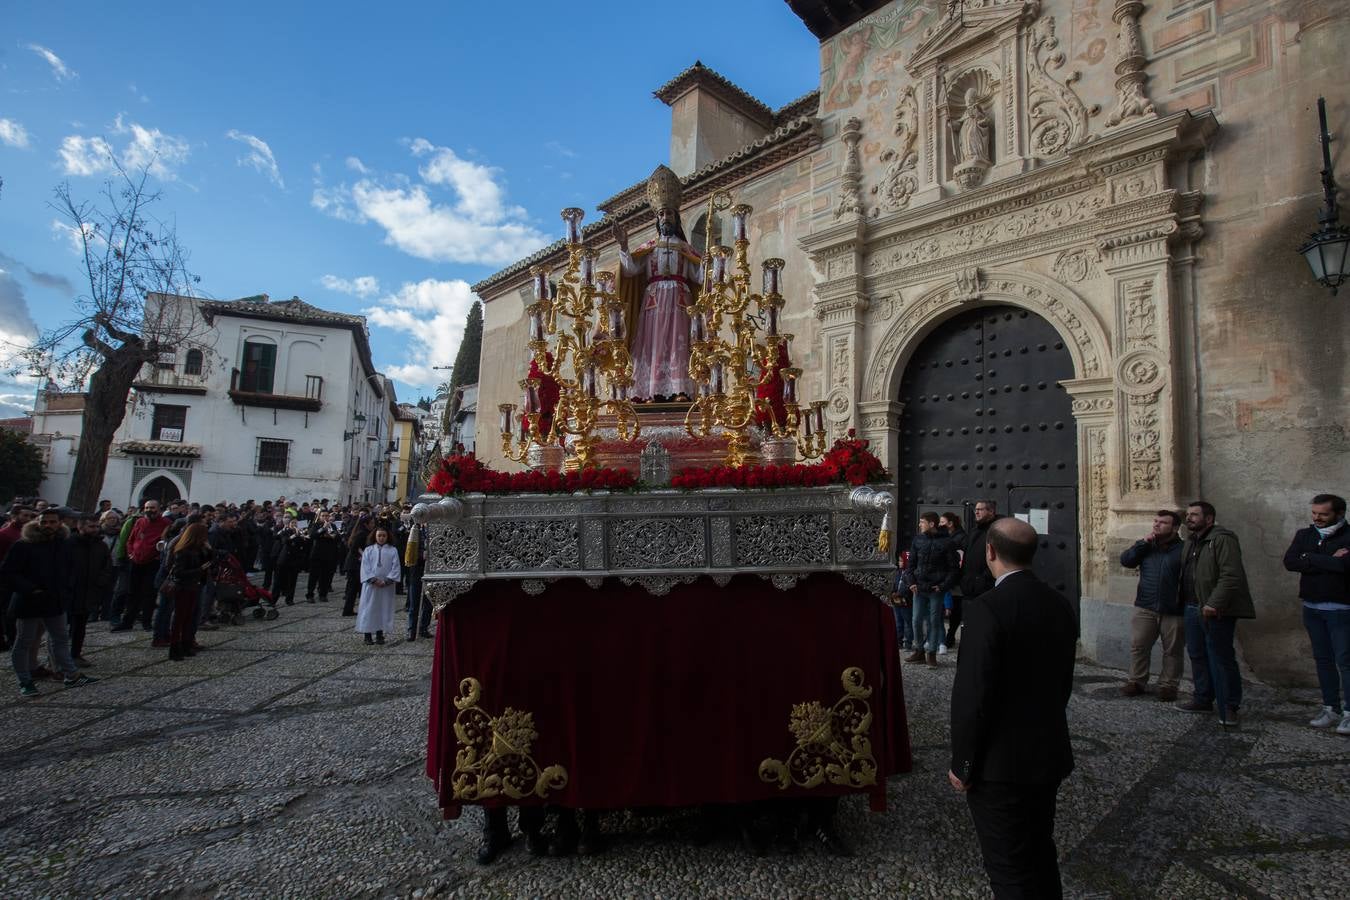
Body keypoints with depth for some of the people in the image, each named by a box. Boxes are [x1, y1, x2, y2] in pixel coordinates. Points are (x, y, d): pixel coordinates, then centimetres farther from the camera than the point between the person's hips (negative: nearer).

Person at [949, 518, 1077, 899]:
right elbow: (1063, 682, 9)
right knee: (1040, 854, 25)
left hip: (1001, 763, -7)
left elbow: (972, 695, -23)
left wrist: (962, 763, -12)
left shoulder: (987, 608, -24)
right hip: (1050, 753, 8)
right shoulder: (1060, 604, 0)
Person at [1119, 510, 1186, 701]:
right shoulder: (1146, 546, 10)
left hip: (1174, 611, -3)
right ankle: (1136, 681, 15)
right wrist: (1143, 542, -11)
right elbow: (1125, 560, -2)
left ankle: (1168, 685, 20)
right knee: (1138, 646, 5)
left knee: (1173, 651, 7)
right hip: (1145, 608, 3)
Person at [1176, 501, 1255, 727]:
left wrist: (1214, 604, -24)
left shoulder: (1222, 539, -12)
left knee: (1221, 658, -4)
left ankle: (1229, 708, 6)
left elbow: (1230, 576, -20)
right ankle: (1203, 698, 26)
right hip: (1193, 608, 9)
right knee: (1197, 655, 14)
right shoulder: (1191, 541, 17)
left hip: (1216, 610, -9)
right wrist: (1184, 602, 14)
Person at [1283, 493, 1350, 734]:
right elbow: (1289, 561, -7)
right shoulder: (1305, 535, 7)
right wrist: (1329, 562, -12)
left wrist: (1310, 559, -12)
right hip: (1312, 607, 5)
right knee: (1323, 660, 11)